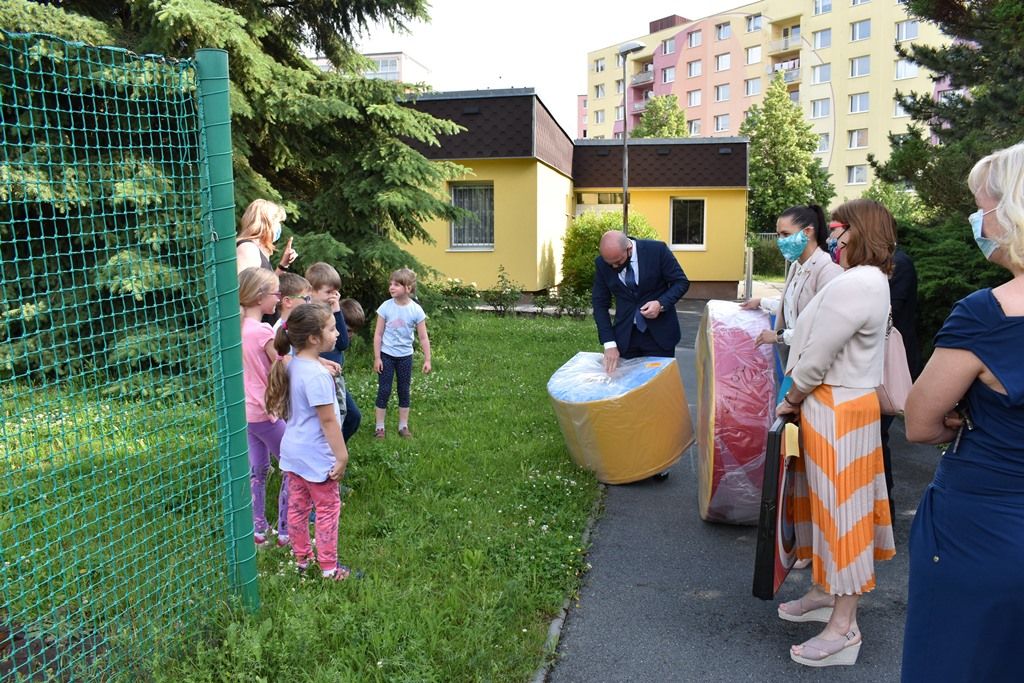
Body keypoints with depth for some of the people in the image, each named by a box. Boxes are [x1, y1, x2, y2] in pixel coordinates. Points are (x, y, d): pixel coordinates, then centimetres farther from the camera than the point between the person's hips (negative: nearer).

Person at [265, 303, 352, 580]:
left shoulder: (293, 366, 0)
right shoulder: (317, 375, -27)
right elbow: (328, 420, -24)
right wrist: (342, 456, -16)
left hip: (293, 451, 8)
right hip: (316, 456, -8)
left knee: (297, 506, 20)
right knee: (328, 509, 9)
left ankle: (302, 558, 37)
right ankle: (329, 568, 21)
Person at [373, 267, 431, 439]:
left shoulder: (416, 310, -11)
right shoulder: (385, 307, -11)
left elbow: (423, 337, -5)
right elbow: (378, 334, -5)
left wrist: (427, 360, -6)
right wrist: (377, 357, -6)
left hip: (405, 356, 1)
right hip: (386, 355, -1)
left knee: (404, 391, 10)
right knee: (384, 391, 2)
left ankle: (403, 426, 22)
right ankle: (379, 427, 13)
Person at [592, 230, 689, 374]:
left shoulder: (657, 250, -14)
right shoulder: (602, 263, -7)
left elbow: (681, 282, -5)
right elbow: (600, 304, -4)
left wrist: (661, 304, -23)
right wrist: (609, 344, -12)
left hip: (659, 333, -1)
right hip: (625, 335, 2)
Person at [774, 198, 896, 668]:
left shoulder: (855, 285, -22)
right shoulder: (872, 281, 13)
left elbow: (818, 357, -20)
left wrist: (792, 398, -5)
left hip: (835, 409, -10)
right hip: (839, 403, 10)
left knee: (840, 508, -2)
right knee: (828, 503, 19)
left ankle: (844, 626, 10)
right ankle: (825, 591, 34)